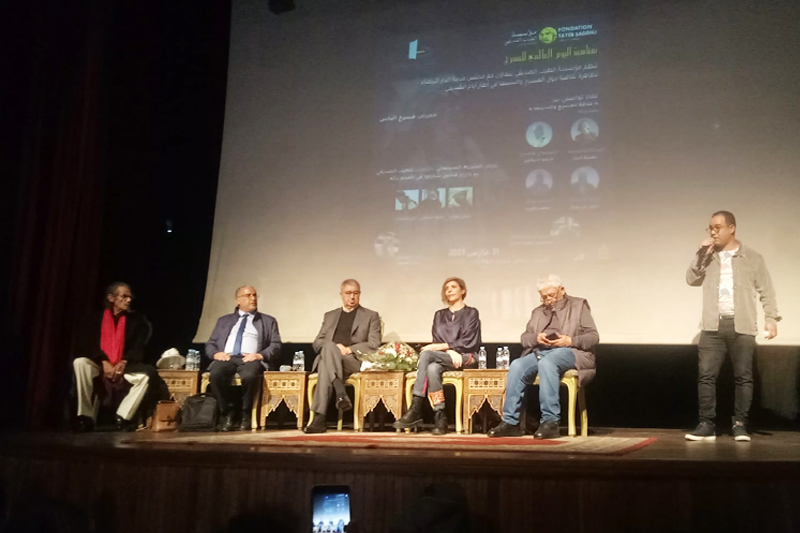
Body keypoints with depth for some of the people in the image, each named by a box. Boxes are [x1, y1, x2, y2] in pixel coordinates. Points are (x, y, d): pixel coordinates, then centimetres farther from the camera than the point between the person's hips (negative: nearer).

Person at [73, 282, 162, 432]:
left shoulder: (137, 320, 9)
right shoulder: (95, 319, 9)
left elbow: (139, 348, -1)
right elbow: (87, 345, -3)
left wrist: (123, 363, -18)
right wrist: (104, 362, -18)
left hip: (124, 368, 0)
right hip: (100, 367, 0)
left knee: (147, 373, -30)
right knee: (80, 362, -32)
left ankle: (123, 417, -22)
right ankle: (86, 416, -25)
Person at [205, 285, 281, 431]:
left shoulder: (268, 321, 20)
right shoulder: (224, 320, 26)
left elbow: (275, 347, 8)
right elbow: (210, 344, 20)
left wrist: (260, 355, -12)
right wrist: (216, 353, -4)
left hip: (251, 359, -2)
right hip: (226, 358, 2)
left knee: (249, 376, -38)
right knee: (215, 374, -34)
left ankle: (245, 414, -14)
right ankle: (229, 413, -14)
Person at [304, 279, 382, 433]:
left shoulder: (371, 316, 16)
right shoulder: (330, 316, 26)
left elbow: (374, 345, 3)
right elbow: (317, 342, 17)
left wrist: (349, 349, -12)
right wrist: (334, 347, -6)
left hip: (355, 361, -3)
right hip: (327, 357, 3)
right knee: (329, 346, -35)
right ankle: (341, 393, -45)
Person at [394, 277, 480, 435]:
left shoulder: (471, 313, 8)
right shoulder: (439, 315, 22)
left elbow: (468, 342, -4)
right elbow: (436, 342, 10)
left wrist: (440, 347, -12)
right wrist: (449, 351, -12)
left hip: (466, 358, -4)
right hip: (444, 357, 4)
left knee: (426, 354, -32)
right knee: (432, 368, -36)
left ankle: (416, 410, -35)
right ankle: (440, 418, -37)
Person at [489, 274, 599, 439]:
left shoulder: (579, 305, 13)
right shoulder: (538, 312, 26)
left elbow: (593, 337, 4)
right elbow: (525, 338, 18)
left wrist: (570, 341, -13)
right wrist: (536, 337, -5)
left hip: (568, 352, -4)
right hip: (540, 352, 4)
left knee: (546, 362, -38)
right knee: (516, 366, -28)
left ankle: (550, 422, -37)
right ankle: (510, 422, -23)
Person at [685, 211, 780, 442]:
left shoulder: (752, 257, 5)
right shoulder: (708, 257, 13)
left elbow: (766, 290, 4)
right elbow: (692, 280, 3)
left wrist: (771, 317, -8)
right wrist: (701, 255, -6)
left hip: (741, 326, -2)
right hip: (713, 325, 2)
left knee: (743, 376, 1)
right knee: (706, 375, -4)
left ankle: (740, 424, 9)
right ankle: (706, 424, 0)